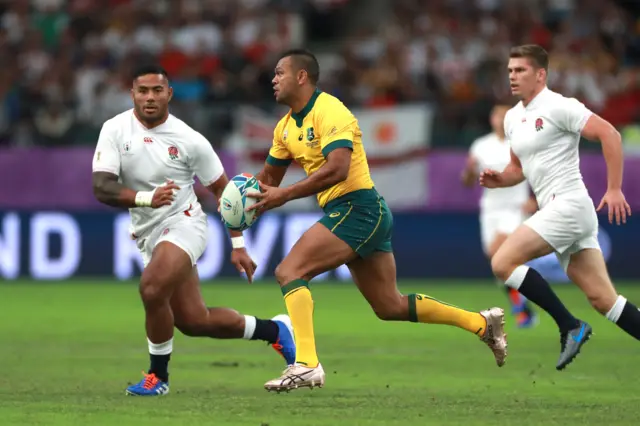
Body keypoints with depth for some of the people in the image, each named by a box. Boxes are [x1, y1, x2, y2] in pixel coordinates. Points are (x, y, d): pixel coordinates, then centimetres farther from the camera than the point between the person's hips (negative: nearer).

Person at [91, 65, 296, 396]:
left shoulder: (189, 140, -11)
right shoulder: (115, 130, -7)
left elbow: (222, 189, 0)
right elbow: (101, 188, -17)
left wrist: (238, 245, -2)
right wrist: (146, 198, -34)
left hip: (183, 224, -4)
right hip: (147, 234, 4)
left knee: (152, 288, -31)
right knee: (194, 321, 10)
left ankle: (158, 376, -10)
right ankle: (274, 330, 33)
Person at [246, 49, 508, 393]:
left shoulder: (328, 111, -15)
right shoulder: (286, 126, 14)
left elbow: (337, 169, -27)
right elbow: (269, 177, 23)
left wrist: (285, 195, -26)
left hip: (358, 208, -10)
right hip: (347, 213, 10)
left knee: (289, 271, -18)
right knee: (390, 307, 12)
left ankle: (306, 365, -25)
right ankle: (482, 322, 20)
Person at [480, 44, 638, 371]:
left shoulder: (558, 107, -10)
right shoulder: (512, 118, 17)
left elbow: (609, 134, -14)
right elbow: (520, 169, 28)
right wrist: (498, 180, 6)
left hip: (568, 205, -9)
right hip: (557, 210, 9)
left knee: (503, 263, -13)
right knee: (603, 299, 3)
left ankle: (570, 327, -9)